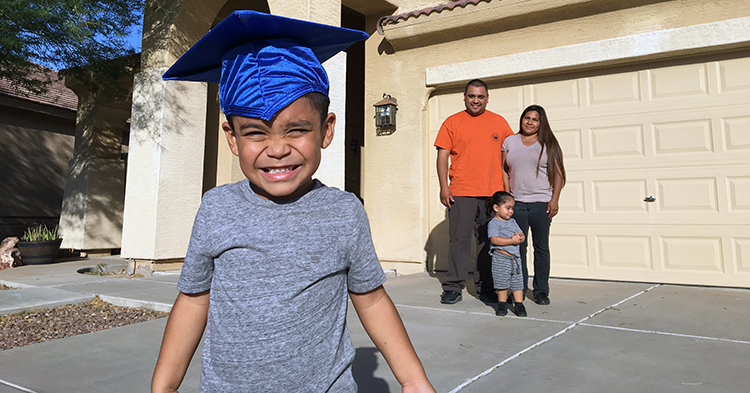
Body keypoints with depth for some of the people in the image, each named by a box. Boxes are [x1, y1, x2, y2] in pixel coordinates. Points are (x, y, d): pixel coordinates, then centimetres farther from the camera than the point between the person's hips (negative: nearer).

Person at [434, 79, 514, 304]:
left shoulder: (499, 122, 12)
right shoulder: (452, 122, 6)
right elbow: (443, 155, 3)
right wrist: (444, 187, -6)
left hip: (492, 193, 2)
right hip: (461, 192, -2)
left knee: (488, 241, 8)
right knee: (459, 239, -3)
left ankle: (486, 287, 19)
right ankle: (453, 287, 6)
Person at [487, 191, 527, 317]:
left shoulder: (512, 222, 14)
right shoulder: (493, 223, -7)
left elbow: (522, 235, 14)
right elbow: (495, 239, -20)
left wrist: (520, 238, -11)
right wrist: (512, 241, -20)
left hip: (515, 257, 6)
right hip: (500, 258, -5)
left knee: (517, 282, 6)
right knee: (502, 282, 2)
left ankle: (519, 305, 15)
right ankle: (502, 305, 17)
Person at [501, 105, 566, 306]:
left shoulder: (548, 144, 7)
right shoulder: (510, 142, 12)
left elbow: (558, 173, 4)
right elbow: (503, 170, 11)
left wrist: (555, 199, -6)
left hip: (542, 202, -1)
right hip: (516, 202, 1)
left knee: (541, 247, 4)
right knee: (518, 247, 1)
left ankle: (541, 291, 14)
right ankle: (519, 290, 12)